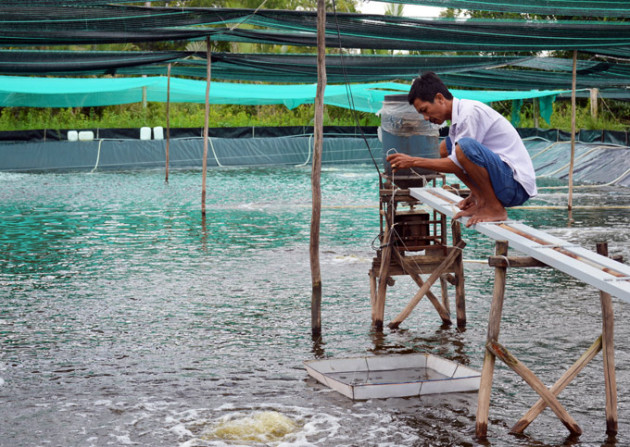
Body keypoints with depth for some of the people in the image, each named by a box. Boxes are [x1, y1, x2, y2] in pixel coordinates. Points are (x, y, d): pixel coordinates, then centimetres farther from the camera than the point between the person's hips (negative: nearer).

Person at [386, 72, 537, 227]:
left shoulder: (471, 112, -17)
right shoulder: (457, 117, 12)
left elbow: (456, 165, -19)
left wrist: (414, 161, -14)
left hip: (517, 186, -10)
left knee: (464, 146, -32)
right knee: (445, 148, 15)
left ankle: (495, 208, -16)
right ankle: (480, 200, 6)